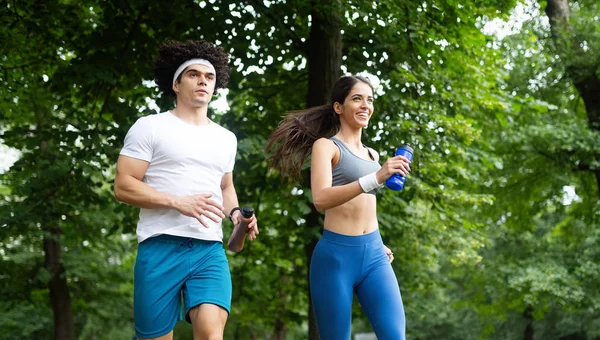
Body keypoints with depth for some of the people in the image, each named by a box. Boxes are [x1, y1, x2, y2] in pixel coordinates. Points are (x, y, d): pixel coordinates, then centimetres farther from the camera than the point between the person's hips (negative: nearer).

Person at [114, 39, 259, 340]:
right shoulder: (150, 127, 3)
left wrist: (235, 213, 10)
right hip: (161, 247, -3)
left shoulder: (226, 138, 20)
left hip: (210, 250, 3)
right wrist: (178, 202, -14)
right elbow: (123, 186, -3)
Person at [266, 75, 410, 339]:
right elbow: (321, 199, -20)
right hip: (335, 256, -5)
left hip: (374, 256, 5)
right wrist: (376, 178, -29)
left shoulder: (372, 154, 18)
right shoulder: (325, 145, -2)